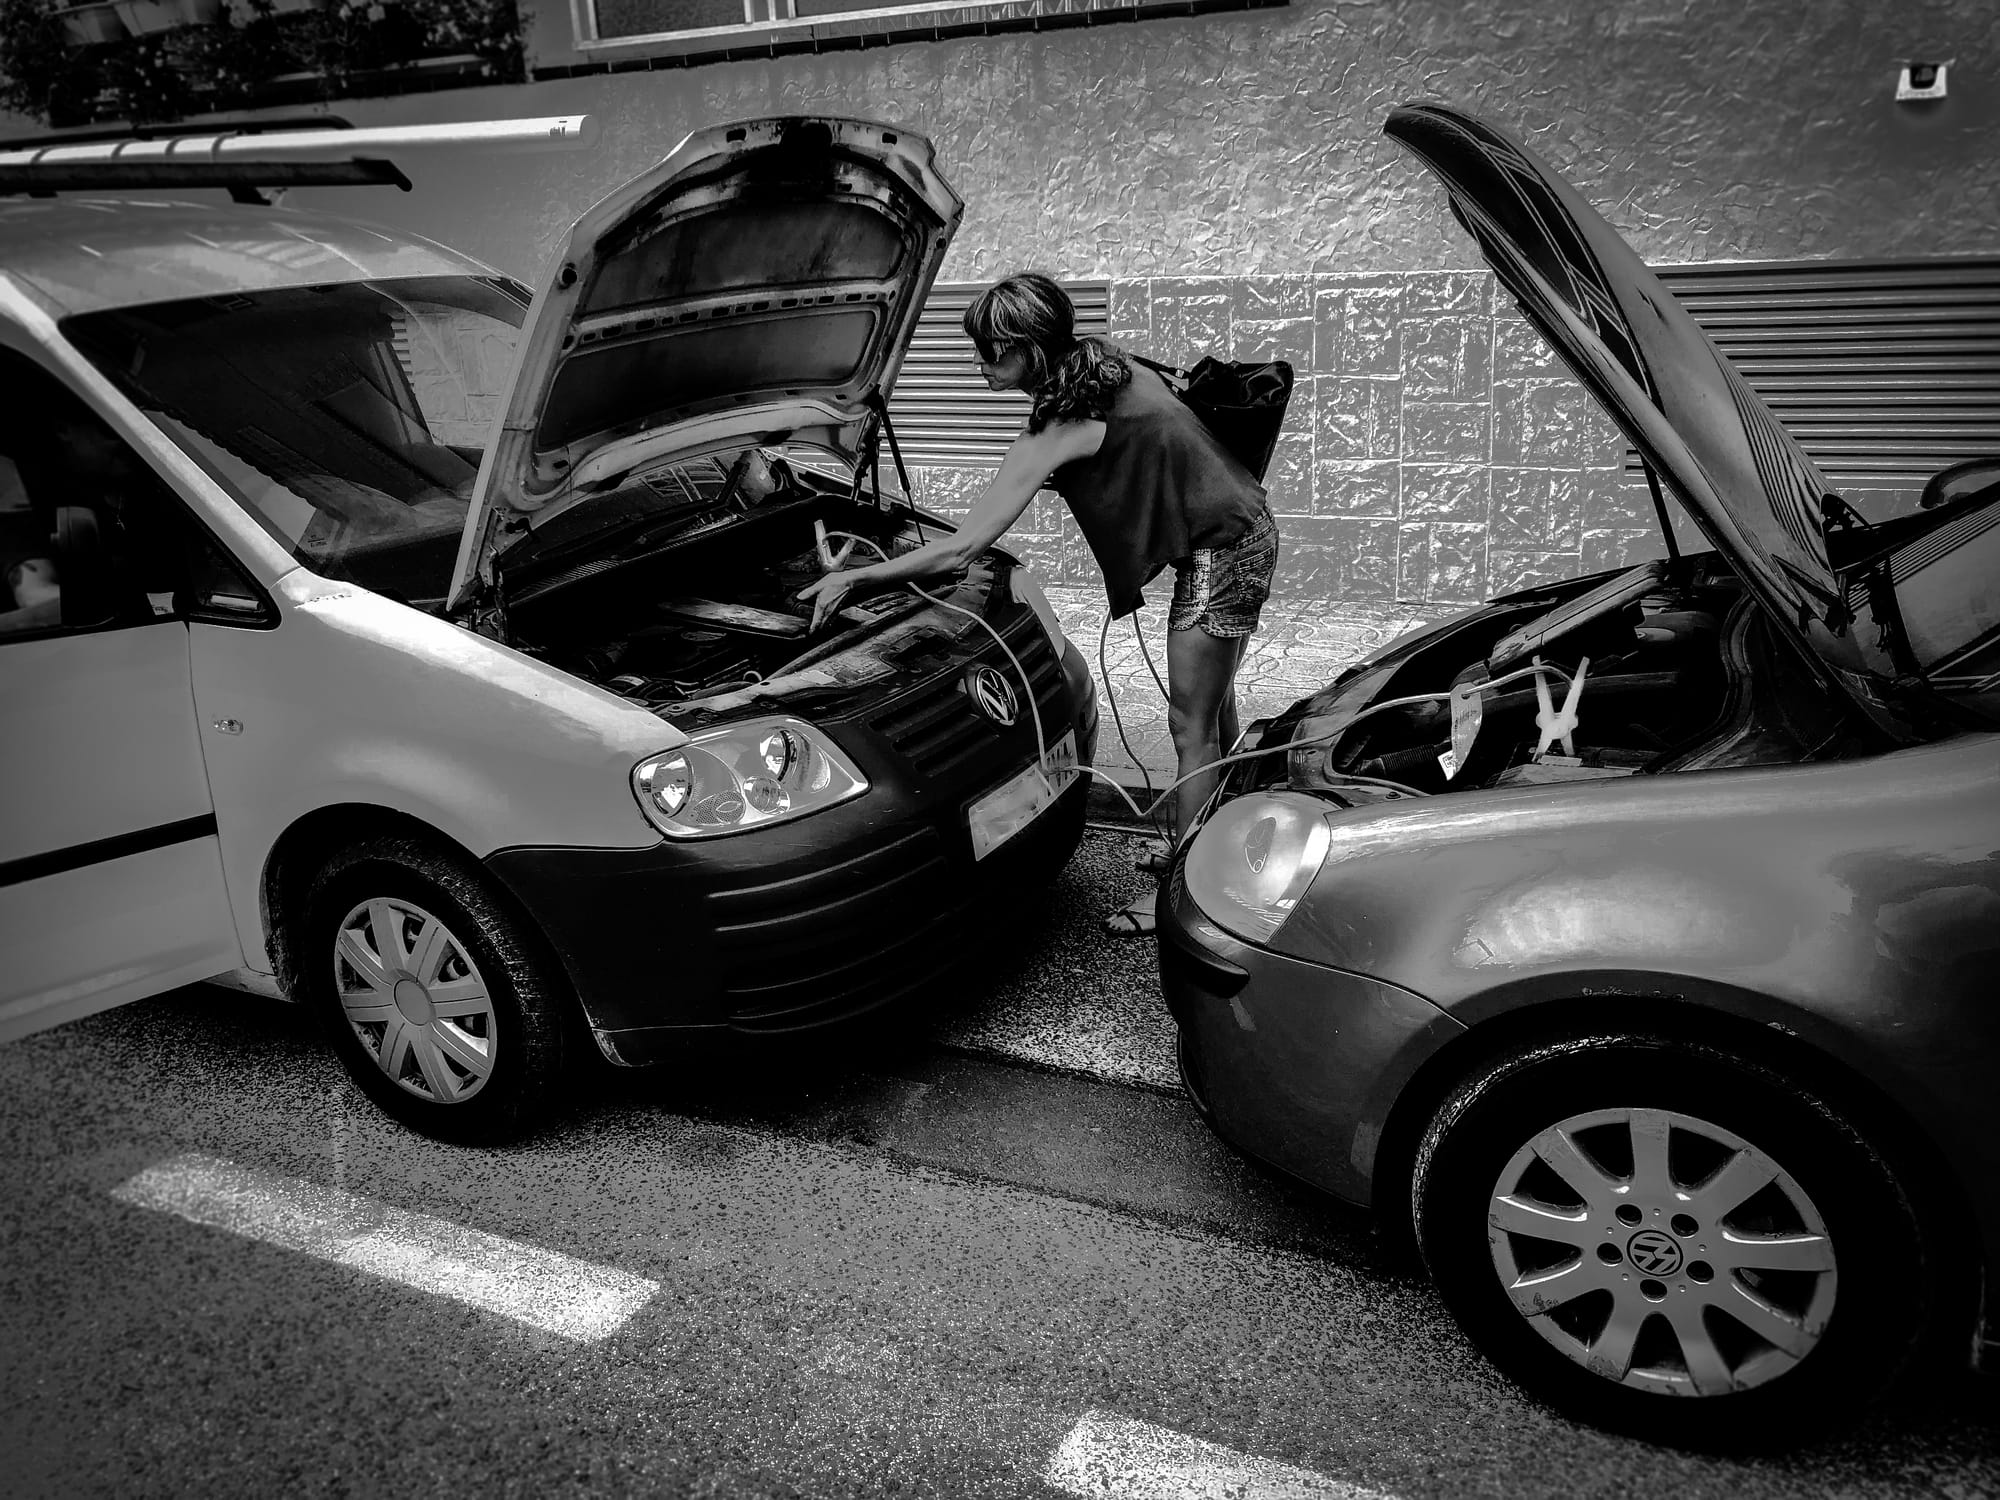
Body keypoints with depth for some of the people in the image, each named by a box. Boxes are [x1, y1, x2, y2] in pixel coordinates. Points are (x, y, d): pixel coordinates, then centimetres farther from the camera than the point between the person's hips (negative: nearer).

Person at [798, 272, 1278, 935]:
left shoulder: (1055, 432, -24)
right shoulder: (1105, 367, 0)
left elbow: (961, 547, -24)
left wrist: (855, 577, -19)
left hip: (1222, 551, -10)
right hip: (1240, 526, 10)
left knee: (1191, 729, -1)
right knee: (1213, 708, 21)